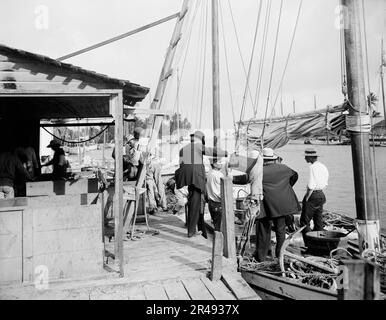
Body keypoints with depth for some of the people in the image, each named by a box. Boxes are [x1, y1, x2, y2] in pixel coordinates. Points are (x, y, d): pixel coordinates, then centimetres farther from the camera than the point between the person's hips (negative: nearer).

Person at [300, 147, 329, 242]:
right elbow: (325, 184, 15)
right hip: (321, 195, 9)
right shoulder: (323, 167, 10)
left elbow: (311, 186, -20)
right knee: (318, 222, 15)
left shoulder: (313, 167, -17)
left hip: (313, 195, -9)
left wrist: (306, 198, -13)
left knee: (304, 221, -2)